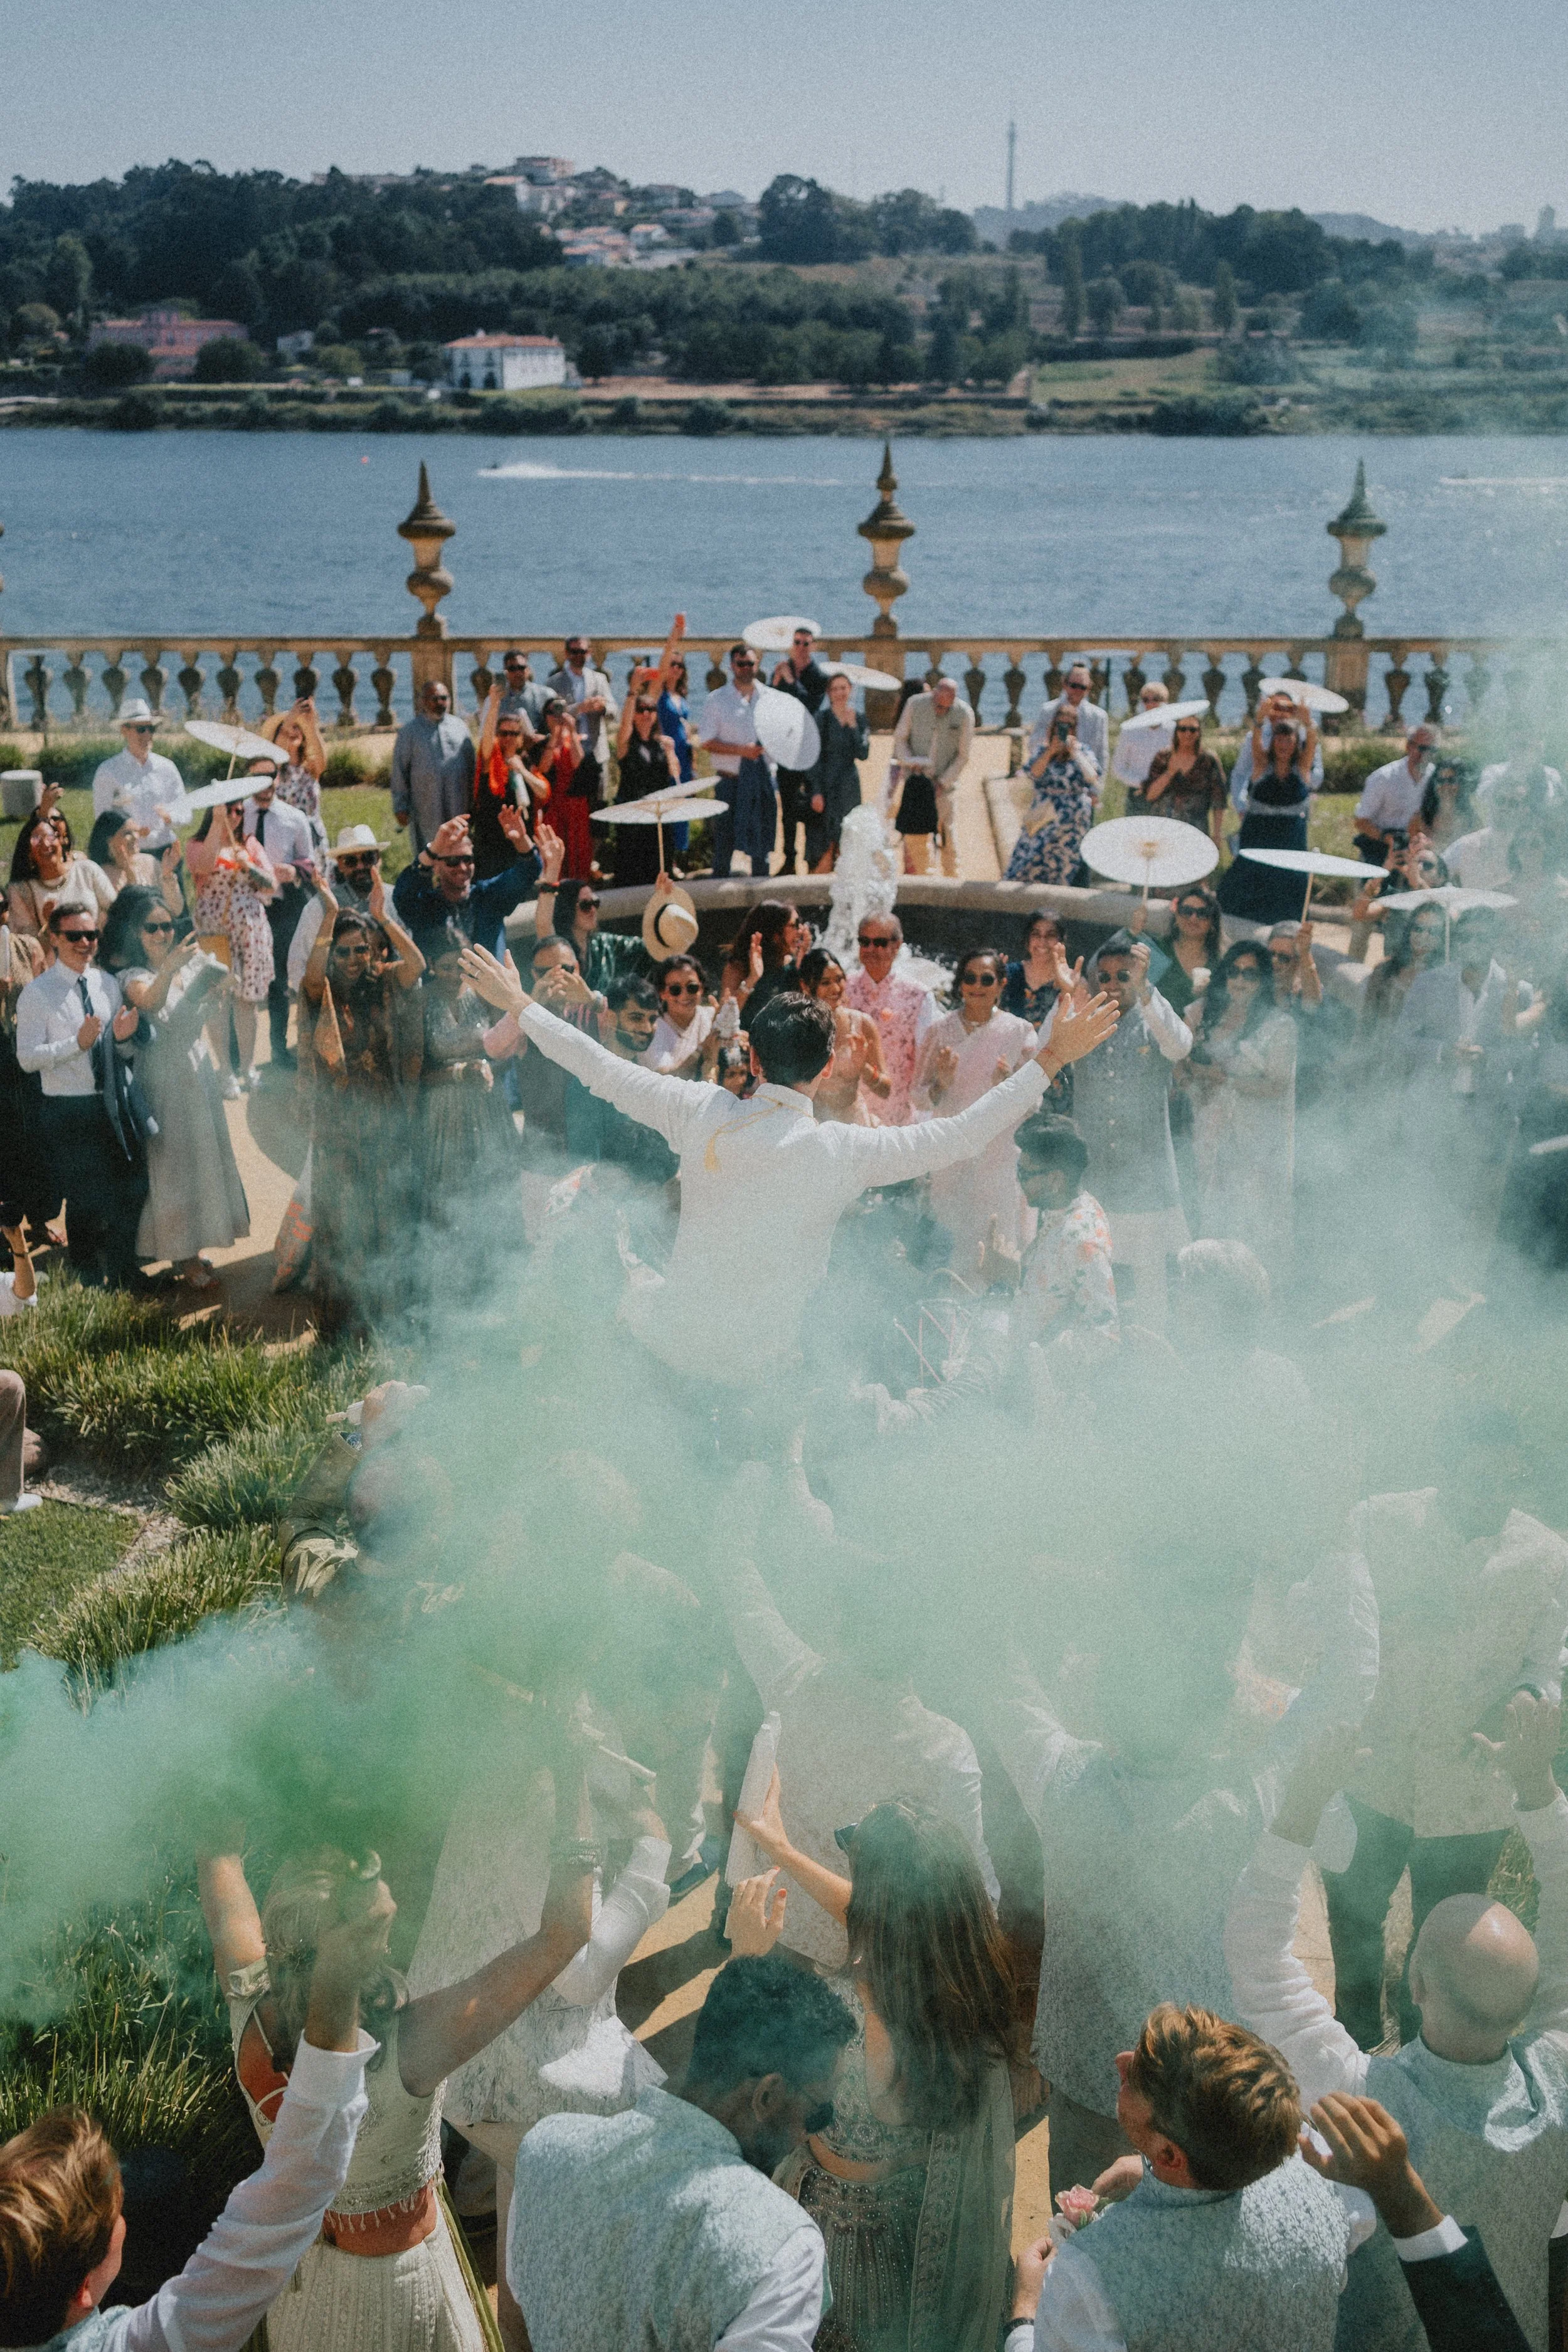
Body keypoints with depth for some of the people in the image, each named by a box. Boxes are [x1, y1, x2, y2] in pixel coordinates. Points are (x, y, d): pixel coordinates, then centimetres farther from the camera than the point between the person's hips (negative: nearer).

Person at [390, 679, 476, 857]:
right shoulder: (410, 732, 3)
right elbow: (399, 772, 3)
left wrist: (474, 803, 13)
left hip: (459, 807, 3)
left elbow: (471, 766, 16)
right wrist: (401, 807, -1)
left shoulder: (459, 726, 12)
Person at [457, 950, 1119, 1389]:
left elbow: (600, 1068, -1)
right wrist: (1051, 1059, -7)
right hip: (769, 1361, -2)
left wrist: (519, 1004, 12)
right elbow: (962, 1134, -12)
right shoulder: (846, 1151, -18)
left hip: (675, 1339, 2)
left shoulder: (702, 1115, -11)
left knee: (635, 1292, 35)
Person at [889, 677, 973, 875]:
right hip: (916, 778, 2)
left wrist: (943, 783, -9)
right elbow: (900, 738, 4)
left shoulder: (965, 714, -10)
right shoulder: (915, 704, -7)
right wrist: (910, 762, -11)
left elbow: (963, 755, -3)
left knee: (945, 831, -5)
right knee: (913, 832, 0)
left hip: (945, 782, -1)